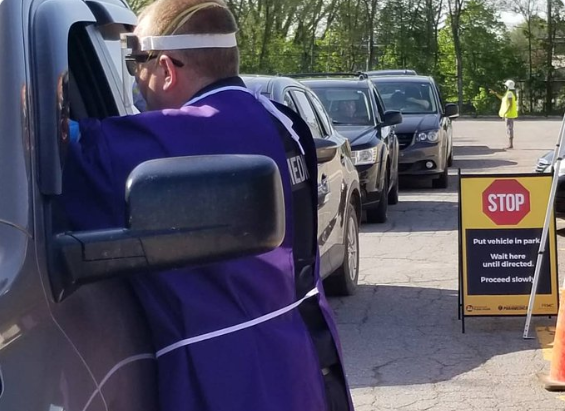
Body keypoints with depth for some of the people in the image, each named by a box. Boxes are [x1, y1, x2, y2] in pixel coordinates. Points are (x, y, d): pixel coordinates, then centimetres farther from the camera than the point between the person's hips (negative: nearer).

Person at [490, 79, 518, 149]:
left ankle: (510, 144, -8)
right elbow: (502, 98, 32)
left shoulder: (509, 93, -17)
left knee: (509, 128, -8)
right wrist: (495, 93, 31)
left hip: (509, 114, -11)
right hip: (510, 114, 11)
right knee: (509, 128, 12)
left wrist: (505, 113, -23)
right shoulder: (510, 93, 15)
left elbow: (510, 104, -24)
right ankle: (510, 144, 14)